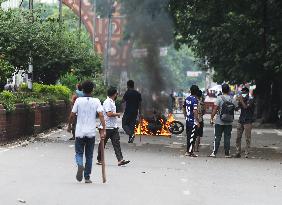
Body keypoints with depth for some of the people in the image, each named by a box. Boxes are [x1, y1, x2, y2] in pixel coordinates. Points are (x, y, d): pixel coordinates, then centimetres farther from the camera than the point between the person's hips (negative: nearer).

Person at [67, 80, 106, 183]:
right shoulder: (96, 101, -2)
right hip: (91, 132, 1)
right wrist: (103, 130, -14)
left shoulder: (78, 100, -3)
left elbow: (72, 115, 0)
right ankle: (87, 177, 13)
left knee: (79, 153, 10)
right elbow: (101, 115, -13)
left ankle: (80, 165, -22)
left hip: (80, 132, -1)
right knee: (89, 156, 11)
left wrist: (69, 126, 16)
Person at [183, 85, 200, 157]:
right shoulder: (195, 100, -17)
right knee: (192, 136, -2)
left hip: (188, 120, 8)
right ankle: (190, 152, 1)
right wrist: (197, 121, -17)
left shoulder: (187, 99, 8)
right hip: (193, 121, -8)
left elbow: (184, 109, 17)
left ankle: (188, 151, 19)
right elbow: (195, 111, -22)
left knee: (189, 136, 14)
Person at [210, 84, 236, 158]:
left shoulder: (219, 98, -9)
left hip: (219, 122, -3)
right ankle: (227, 153, 7)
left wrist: (211, 118, -5)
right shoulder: (232, 100, 2)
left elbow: (215, 110, -11)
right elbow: (234, 109, 9)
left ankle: (214, 152, 0)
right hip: (229, 123, 3)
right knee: (227, 138, 7)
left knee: (217, 138, 2)